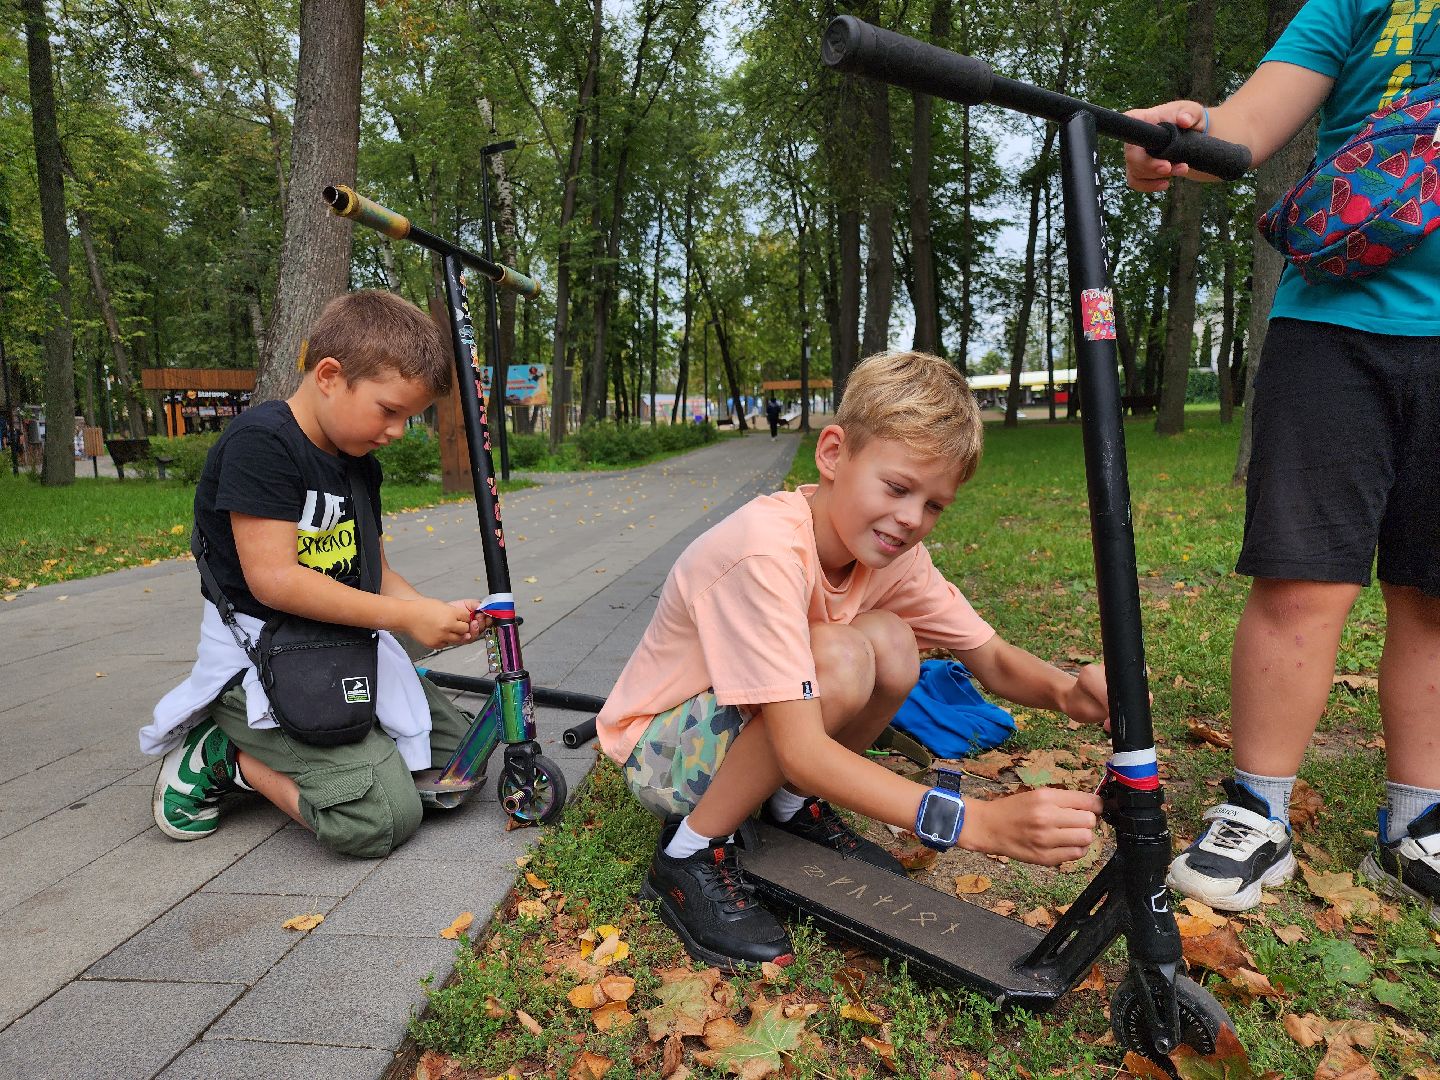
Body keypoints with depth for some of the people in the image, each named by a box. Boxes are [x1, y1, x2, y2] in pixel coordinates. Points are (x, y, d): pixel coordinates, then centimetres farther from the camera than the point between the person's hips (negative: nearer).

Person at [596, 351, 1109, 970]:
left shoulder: (893, 551, -9)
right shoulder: (767, 551, -33)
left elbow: (993, 660, -5)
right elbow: (802, 751, -38)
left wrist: (1068, 691, -29)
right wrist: (976, 822, -45)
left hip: (745, 731, 7)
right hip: (657, 750, -6)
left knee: (892, 644, -17)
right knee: (839, 661, -31)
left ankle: (793, 806, 6)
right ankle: (690, 854, -12)